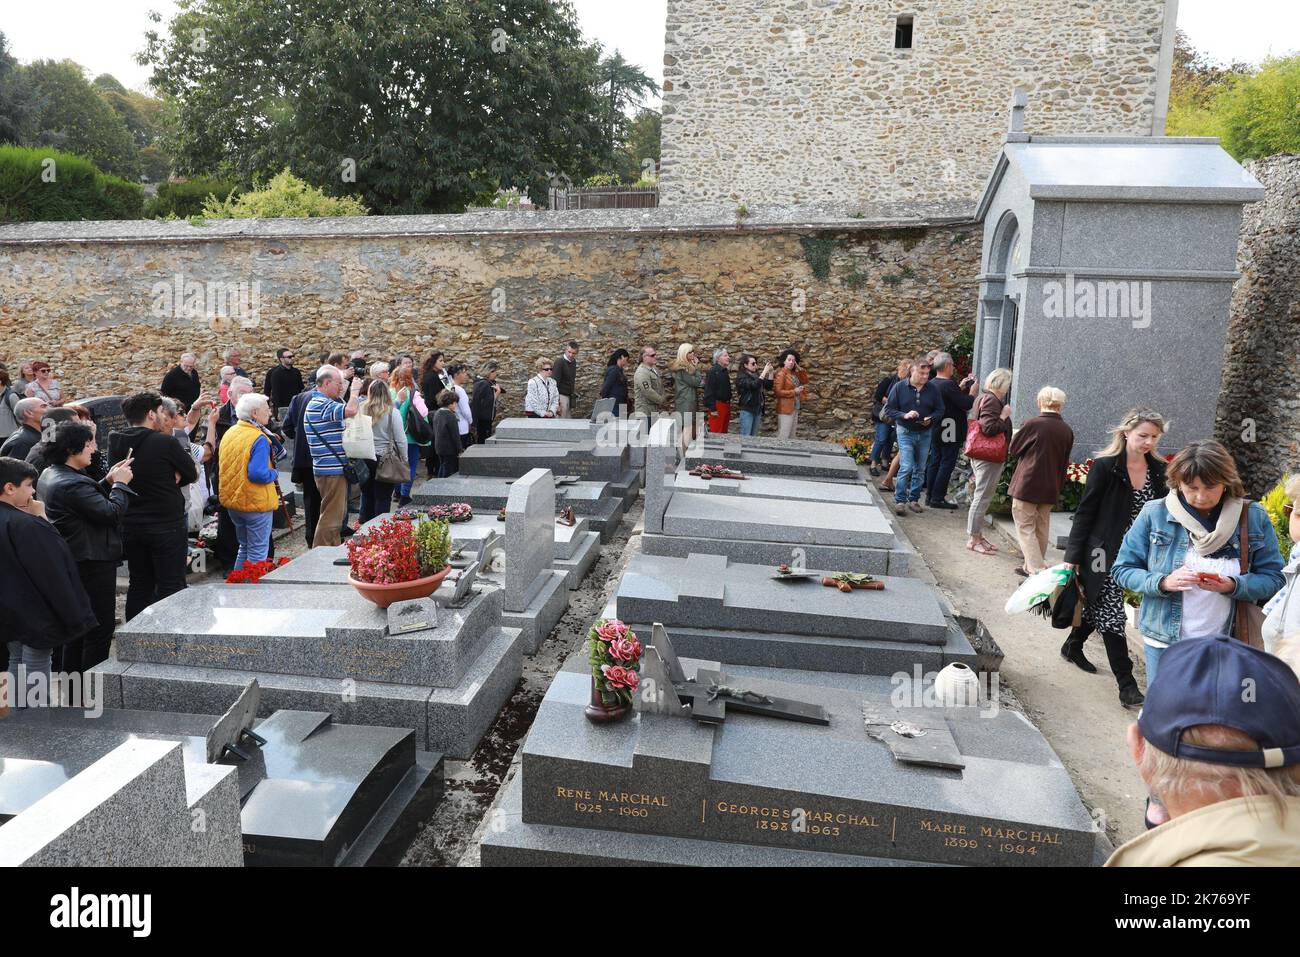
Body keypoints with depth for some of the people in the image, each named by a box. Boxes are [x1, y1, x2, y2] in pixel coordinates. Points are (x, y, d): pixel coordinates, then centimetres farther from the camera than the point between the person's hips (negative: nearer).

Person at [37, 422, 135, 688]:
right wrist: (120, 484, -11)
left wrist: (107, 482, 4)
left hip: (71, 561, 11)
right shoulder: (72, 484, -25)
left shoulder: (49, 475, 7)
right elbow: (111, 512, -24)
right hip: (92, 563, -11)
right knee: (100, 626, 0)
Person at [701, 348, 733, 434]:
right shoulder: (712, 371, -13)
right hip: (717, 405, -9)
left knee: (724, 432, 13)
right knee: (716, 433, -8)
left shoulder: (725, 371, 15)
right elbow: (709, 391, -18)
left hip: (726, 405, 9)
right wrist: (712, 408, -20)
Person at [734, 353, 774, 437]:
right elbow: (754, 385, -26)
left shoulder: (757, 375, 9)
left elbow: (769, 387, 8)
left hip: (758, 410, 6)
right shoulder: (742, 377, -10)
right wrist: (764, 372, -23)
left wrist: (770, 372, -3)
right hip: (747, 411, -6)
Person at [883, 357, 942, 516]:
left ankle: (914, 499, 22)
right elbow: (889, 409, -4)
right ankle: (900, 501, -3)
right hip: (906, 432, -3)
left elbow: (940, 409, 7)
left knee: (920, 469, 10)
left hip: (925, 434, 3)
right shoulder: (900, 387, -6)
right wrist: (904, 415, -19)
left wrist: (931, 419, -13)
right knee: (906, 467, -12)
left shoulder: (932, 389, 0)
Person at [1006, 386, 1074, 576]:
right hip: (1050, 489, 5)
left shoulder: (1033, 424, -15)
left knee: (1025, 528, 1)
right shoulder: (1067, 431, 1)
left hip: (1027, 485, -5)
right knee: (1041, 528, 17)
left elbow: (1012, 450, -3)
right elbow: (1064, 463, 11)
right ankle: (1031, 566, 27)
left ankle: (1037, 572, -9)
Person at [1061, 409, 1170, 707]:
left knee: (1100, 605, 18)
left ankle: (1073, 646, 43)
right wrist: (1073, 557, -10)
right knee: (1110, 613, -3)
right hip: (1104, 554, -5)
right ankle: (1126, 684, 3)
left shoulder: (1158, 470, 2)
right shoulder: (1105, 465, -13)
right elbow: (1085, 512, -9)